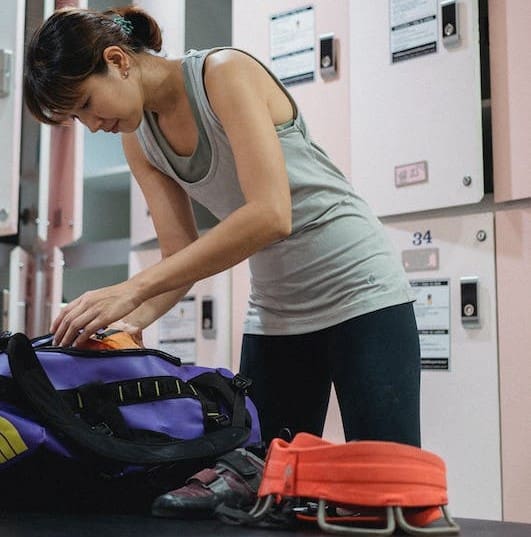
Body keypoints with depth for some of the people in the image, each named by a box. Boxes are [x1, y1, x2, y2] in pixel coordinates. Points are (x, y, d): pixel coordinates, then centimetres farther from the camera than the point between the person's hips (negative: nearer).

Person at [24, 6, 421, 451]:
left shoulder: (226, 72, -16)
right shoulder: (138, 141, 5)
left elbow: (271, 215, -29)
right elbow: (181, 256, 2)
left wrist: (134, 289, -30)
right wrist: (132, 320, -18)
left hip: (359, 295, -6)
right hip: (275, 315, 7)